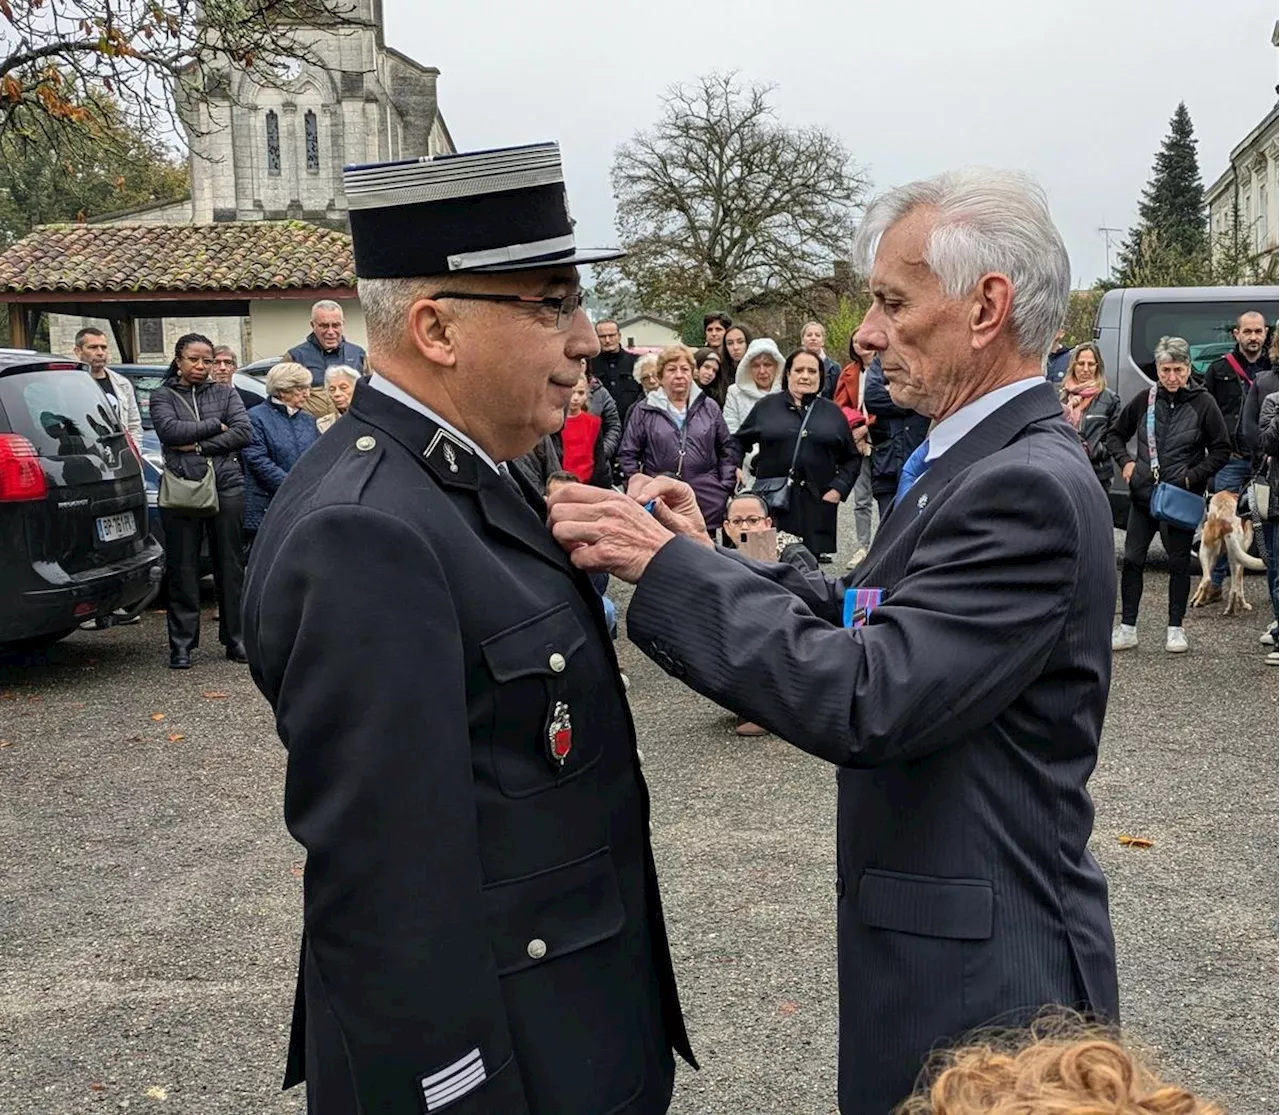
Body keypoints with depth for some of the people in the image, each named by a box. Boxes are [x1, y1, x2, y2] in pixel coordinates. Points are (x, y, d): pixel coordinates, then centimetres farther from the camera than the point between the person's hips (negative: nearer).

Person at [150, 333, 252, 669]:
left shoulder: (225, 393, 13)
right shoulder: (163, 396, 10)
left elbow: (244, 432, -2)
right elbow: (169, 430, -9)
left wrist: (198, 445, -9)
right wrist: (215, 426, -5)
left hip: (227, 485, 1)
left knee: (231, 564, 4)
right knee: (183, 568, 1)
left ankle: (235, 639, 12)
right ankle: (182, 644, 8)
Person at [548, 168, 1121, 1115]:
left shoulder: (1028, 487, -23)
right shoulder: (993, 463, 8)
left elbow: (864, 700, -29)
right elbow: (863, 620, 9)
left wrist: (666, 565, -24)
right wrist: (711, 558, -1)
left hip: (985, 972, -9)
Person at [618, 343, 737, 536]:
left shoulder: (709, 408, 13)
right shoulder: (645, 411, 5)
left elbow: (726, 450, 16)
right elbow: (628, 454, 7)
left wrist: (726, 487, 7)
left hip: (707, 503, 2)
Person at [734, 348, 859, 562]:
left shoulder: (833, 412, 14)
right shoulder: (766, 406, 11)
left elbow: (852, 458, 16)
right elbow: (738, 442, 16)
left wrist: (839, 488, 3)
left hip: (816, 504, 1)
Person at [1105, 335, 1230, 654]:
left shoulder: (1203, 403, -5)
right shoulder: (1145, 400, 2)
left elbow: (1222, 450, 0)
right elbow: (1115, 434, 15)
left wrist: (1193, 476, -11)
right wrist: (1125, 461, -2)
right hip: (1143, 494, 3)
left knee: (1179, 562, 5)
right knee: (1131, 560, 2)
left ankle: (1175, 628, 17)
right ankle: (1127, 628, 11)